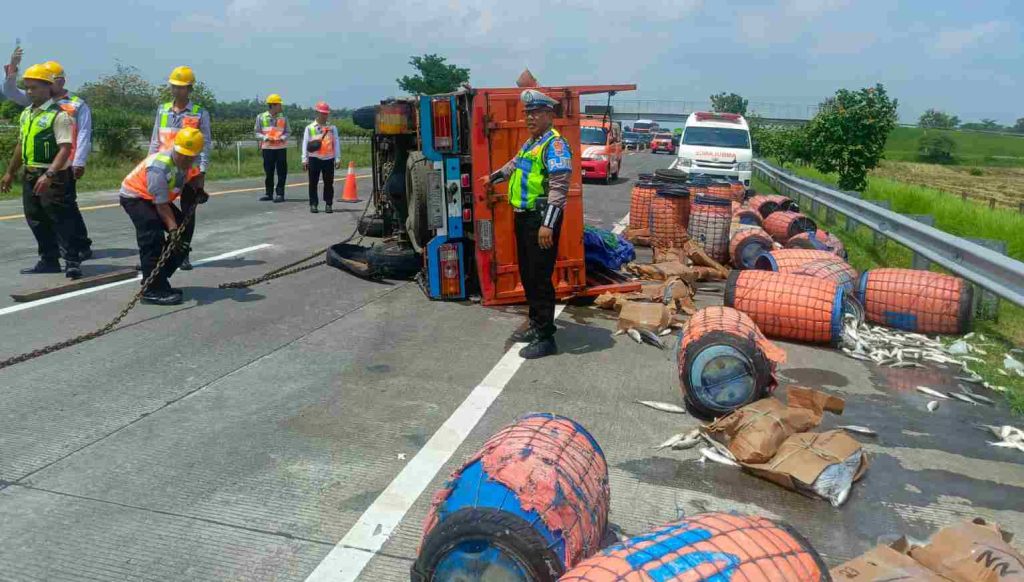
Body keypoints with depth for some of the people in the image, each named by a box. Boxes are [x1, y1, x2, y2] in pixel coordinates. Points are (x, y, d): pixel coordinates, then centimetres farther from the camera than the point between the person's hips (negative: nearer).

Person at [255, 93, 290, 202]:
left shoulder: (283, 118, 5)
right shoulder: (261, 117, 3)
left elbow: (288, 132, 7)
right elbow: (257, 133, 5)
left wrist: (282, 138, -13)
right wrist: (265, 138, -12)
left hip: (281, 147, 0)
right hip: (267, 147, 0)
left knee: (282, 172, -3)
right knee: (268, 172, 7)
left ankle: (280, 194, 3)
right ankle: (269, 193, 16)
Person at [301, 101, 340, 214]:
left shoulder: (332, 128, 9)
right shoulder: (309, 128, 5)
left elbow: (336, 143, 6)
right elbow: (305, 144, 3)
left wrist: (338, 158, 0)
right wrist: (304, 159, -3)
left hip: (329, 159, 1)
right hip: (314, 158, -1)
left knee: (329, 183, 3)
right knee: (313, 183, 2)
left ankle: (329, 204, 10)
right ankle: (313, 204, 9)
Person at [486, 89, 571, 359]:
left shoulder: (555, 144, -13)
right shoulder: (531, 142, 17)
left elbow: (559, 187, -23)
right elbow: (515, 164, 39)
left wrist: (547, 224, -29)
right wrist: (494, 177, 55)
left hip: (541, 219, -10)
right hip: (524, 216, 10)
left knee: (539, 278, -6)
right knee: (527, 275, 17)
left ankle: (546, 338, 2)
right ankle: (536, 324, 31)